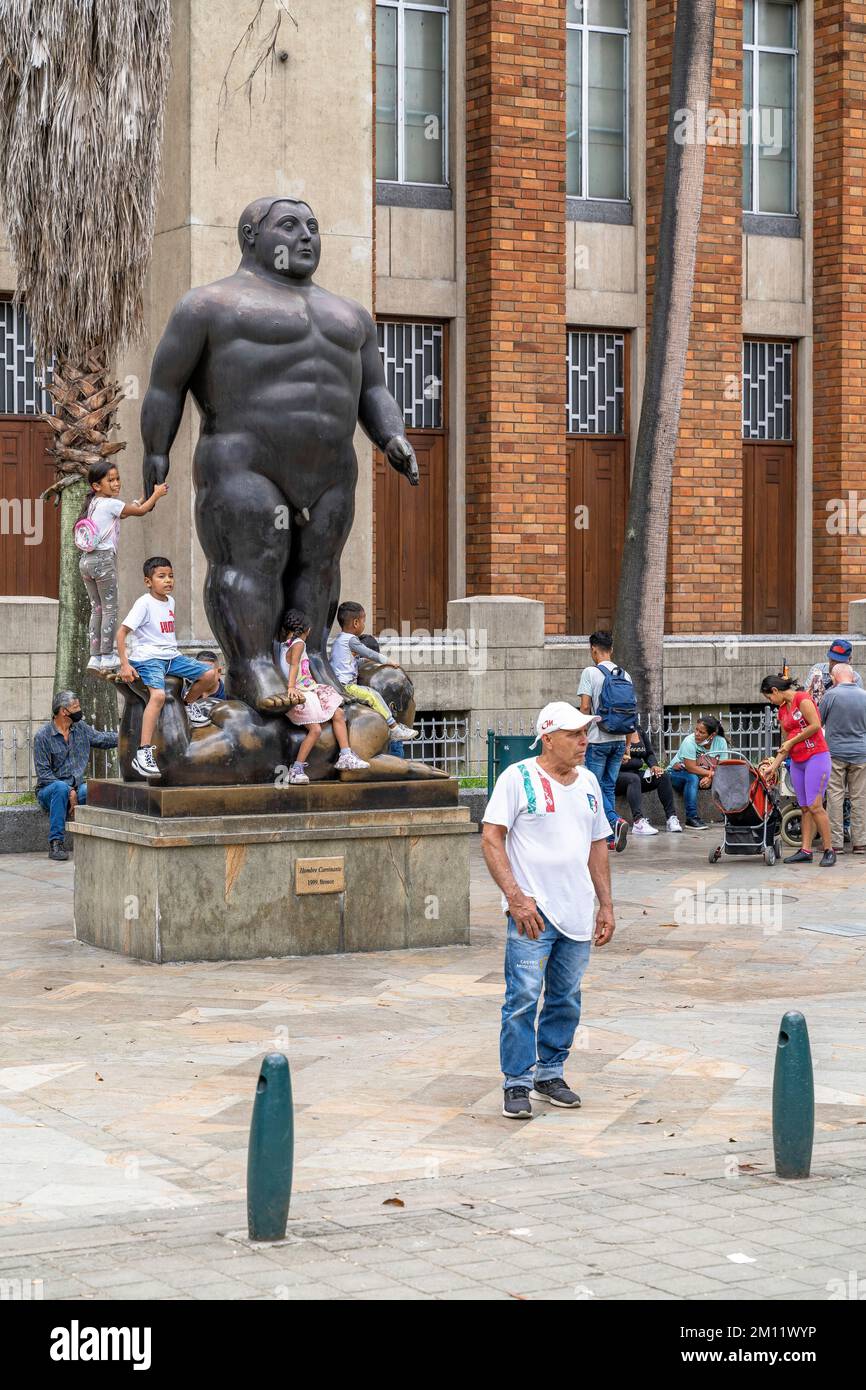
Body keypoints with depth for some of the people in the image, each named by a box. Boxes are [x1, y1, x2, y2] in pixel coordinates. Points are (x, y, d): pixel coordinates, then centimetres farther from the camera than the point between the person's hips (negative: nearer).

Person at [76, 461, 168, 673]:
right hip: (104, 560, -8)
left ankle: (95, 656, 11)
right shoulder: (110, 504, -8)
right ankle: (107, 656, -2)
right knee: (110, 609, -2)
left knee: (97, 609, 12)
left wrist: (146, 497, 25)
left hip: (86, 560, 8)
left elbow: (124, 512, 26)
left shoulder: (94, 504, 17)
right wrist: (156, 494, 12)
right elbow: (141, 511, -2)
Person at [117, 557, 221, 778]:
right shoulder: (144, 603, -10)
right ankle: (143, 753, -34)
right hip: (149, 658, -7)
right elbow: (121, 632, -12)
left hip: (172, 656, 7)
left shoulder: (170, 601, 12)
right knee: (159, 695, -32)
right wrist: (125, 664, -17)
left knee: (210, 675, -9)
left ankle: (189, 703, 23)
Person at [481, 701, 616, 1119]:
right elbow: (491, 838, -10)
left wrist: (606, 904, 16)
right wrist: (515, 896, -18)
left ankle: (550, 1074, 25)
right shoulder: (518, 778, -6)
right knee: (523, 998, -8)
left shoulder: (588, 782, 13)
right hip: (532, 912, -6)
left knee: (566, 1000, 12)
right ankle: (517, 1084, 1)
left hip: (577, 914, 6)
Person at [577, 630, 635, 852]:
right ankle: (610, 838, 11)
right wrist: (627, 744, 16)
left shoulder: (590, 673, -9)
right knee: (609, 787, 12)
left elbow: (585, 707, -15)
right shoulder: (625, 675, 8)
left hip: (598, 740, -5)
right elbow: (632, 711, 10)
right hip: (619, 740, 5)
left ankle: (616, 821, -21)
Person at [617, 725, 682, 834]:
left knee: (663, 776, -14)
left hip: (636, 772, 7)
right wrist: (620, 760, -32)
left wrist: (654, 765, -2)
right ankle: (638, 821, -51)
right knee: (633, 779, -37)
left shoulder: (640, 730, 13)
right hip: (618, 775, -7)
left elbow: (649, 753, 18)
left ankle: (671, 817, -16)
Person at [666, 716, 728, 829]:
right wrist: (712, 773, -28)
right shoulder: (689, 741, -26)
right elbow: (691, 768, -29)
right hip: (676, 773, -4)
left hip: (703, 777, 4)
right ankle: (691, 818, -33)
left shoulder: (721, 742, -13)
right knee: (693, 778, -36)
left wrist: (710, 778, -33)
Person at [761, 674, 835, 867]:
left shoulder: (802, 698, -8)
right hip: (797, 762, 8)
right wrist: (774, 764, 10)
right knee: (804, 808, 5)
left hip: (816, 756, -8)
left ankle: (829, 850, -6)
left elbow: (815, 725, -16)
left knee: (814, 806, -12)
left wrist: (792, 741, -8)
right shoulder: (782, 711, 16)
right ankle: (806, 851, 5)